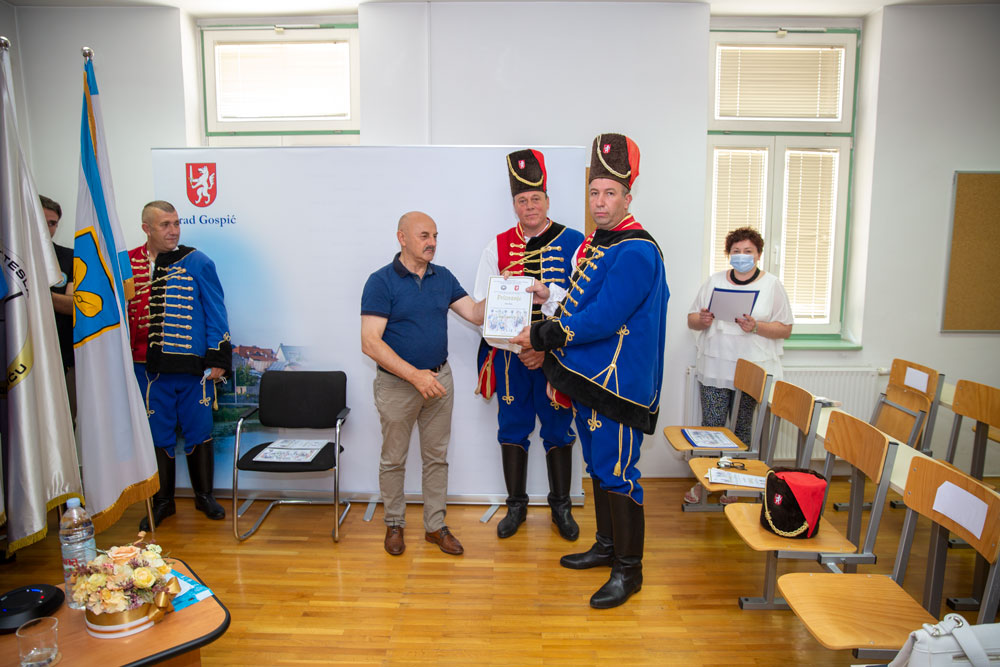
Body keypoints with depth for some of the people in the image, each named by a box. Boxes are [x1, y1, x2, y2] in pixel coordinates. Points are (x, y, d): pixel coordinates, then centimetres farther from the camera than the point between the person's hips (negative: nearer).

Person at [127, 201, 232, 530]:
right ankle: (162, 501, 27)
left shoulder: (198, 262, -1)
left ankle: (204, 495, 27)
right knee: (158, 435, 10)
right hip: (148, 368, 2)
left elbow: (216, 314, -1)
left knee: (198, 432, 8)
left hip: (193, 367, -1)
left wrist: (217, 359, -5)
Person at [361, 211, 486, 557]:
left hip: (439, 379, 5)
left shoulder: (443, 277, 5)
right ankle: (394, 524, 30)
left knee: (437, 457, 13)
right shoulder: (381, 281, -12)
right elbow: (370, 343, -18)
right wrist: (415, 375, -24)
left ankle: (435, 526, 27)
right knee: (393, 459, 11)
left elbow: (475, 314, 1)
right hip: (397, 383, -4)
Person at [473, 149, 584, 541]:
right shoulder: (497, 247, 4)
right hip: (511, 358, 2)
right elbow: (483, 308, 4)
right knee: (512, 430, 9)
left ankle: (561, 507, 26)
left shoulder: (574, 244, -1)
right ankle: (516, 506, 25)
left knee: (558, 431, 8)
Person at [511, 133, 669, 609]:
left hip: (618, 383, -10)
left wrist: (540, 336, -19)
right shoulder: (594, 243, 13)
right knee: (598, 467, 20)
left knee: (617, 474, 0)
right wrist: (550, 295, 10)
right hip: (587, 378, 10)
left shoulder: (635, 251, -18)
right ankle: (607, 546, 37)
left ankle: (628, 570, 17)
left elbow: (603, 319, -25)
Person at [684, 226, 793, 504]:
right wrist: (702, 320, -12)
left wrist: (756, 327, -17)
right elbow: (691, 319, 11)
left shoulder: (772, 285, 3)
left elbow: (785, 329, 0)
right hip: (715, 369, 2)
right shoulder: (714, 282, 10)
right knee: (710, 426, 2)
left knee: (742, 429, 7)